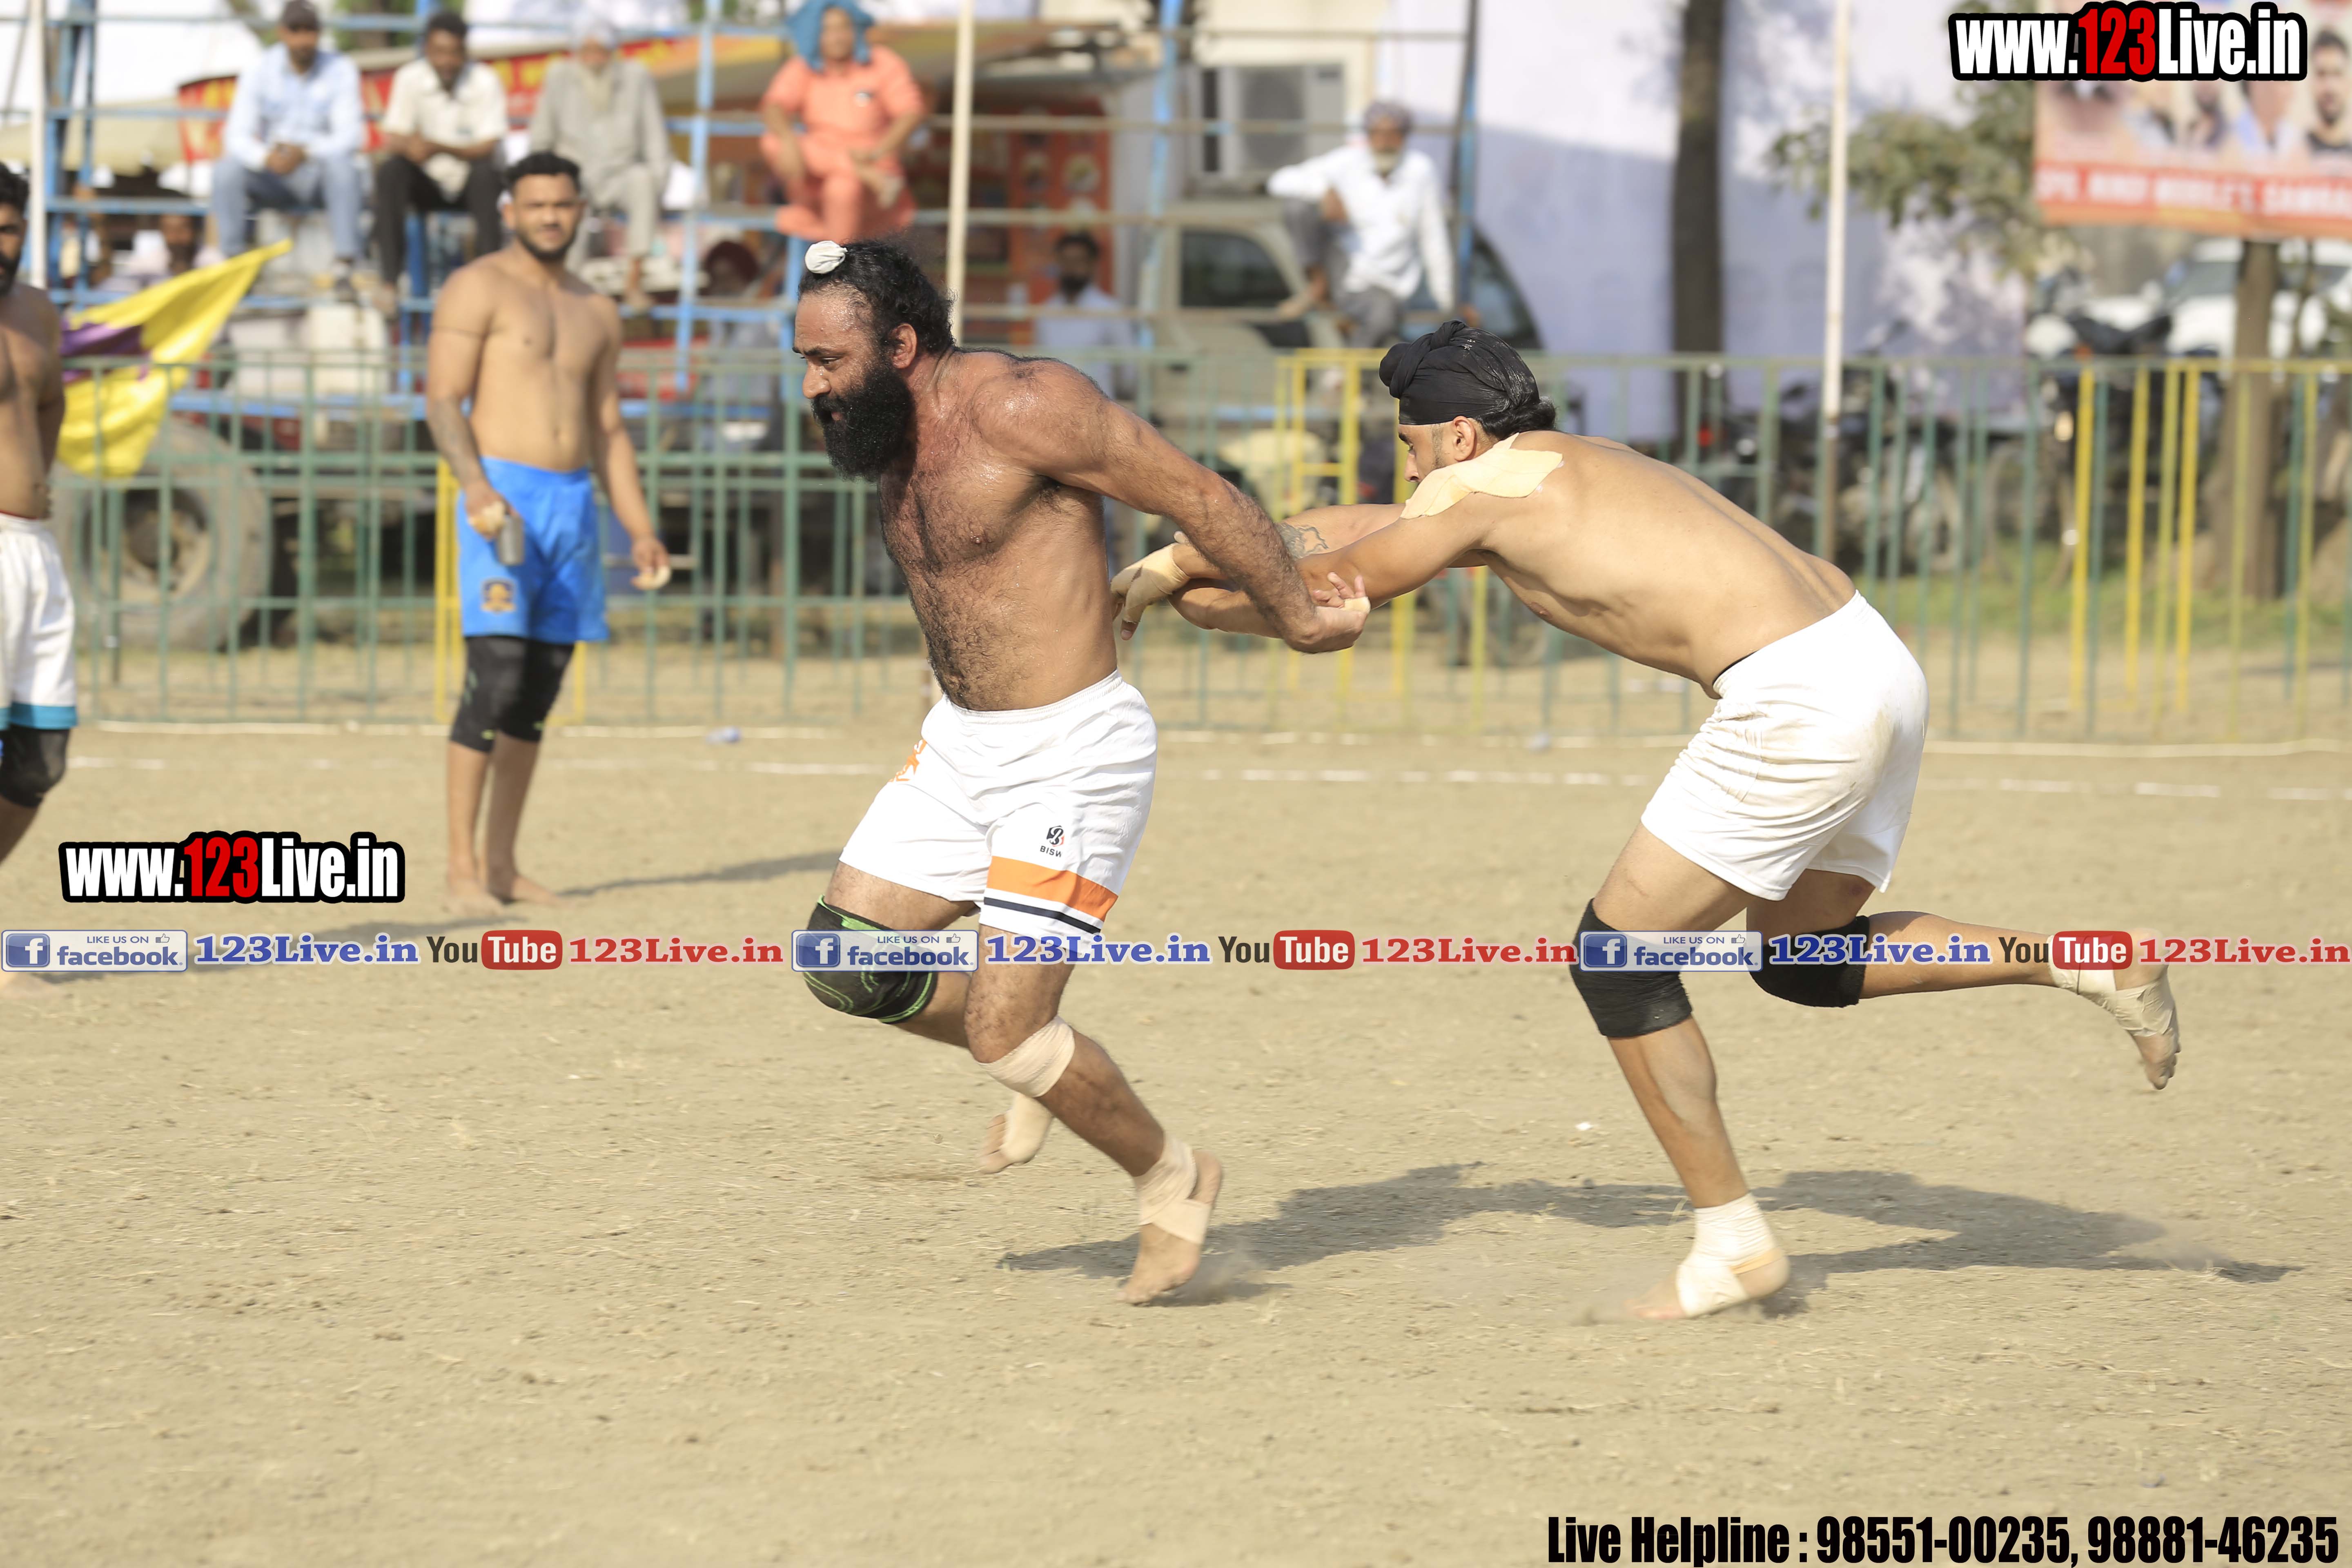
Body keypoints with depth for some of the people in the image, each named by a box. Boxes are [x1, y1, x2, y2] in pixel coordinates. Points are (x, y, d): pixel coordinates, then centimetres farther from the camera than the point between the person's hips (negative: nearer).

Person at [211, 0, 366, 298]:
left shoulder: (341, 70, -6)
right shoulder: (258, 71, -2)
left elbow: (349, 136, -14)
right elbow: (237, 136, -9)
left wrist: (306, 152, -33)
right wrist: (266, 158, -32)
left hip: (319, 176, -1)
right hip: (272, 178, 1)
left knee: (340, 163, -35)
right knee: (226, 169, -27)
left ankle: (344, 270, -36)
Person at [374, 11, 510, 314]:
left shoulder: (486, 82, -11)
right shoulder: (410, 78, -7)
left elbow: (488, 148, -18)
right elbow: (392, 138, -10)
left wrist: (440, 148, -35)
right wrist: (408, 146, -36)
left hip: (470, 185, -1)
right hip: (428, 184, 1)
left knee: (486, 173, -35)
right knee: (390, 171, -29)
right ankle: (389, 279, -30)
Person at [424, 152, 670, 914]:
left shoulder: (595, 312, 18)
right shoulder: (478, 288, -1)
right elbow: (443, 399, -9)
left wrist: (640, 530, 15)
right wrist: (475, 485, -24)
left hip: (575, 505, 6)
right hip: (502, 499, -6)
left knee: (538, 694, 7)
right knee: (494, 680, -15)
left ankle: (503, 865, 12)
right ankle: (462, 868, -14)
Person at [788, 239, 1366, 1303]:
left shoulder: (1020, 408, -22)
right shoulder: (894, 432, 4)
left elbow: (1198, 496, -15)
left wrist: (1301, 621, -5)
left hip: (1073, 754, -9)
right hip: (961, 740, 9)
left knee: (1003, 1033, -11)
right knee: (844, 962, 6)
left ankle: (1170, 1180, 14)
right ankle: (1040, 1066, 28)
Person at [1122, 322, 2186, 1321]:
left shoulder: (1482, 485, -1)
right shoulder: (1562, 476, 25)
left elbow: (1321, 594, 8)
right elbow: (1342, 529, 32)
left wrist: (1190, 599, 25)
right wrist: (1177, 561, 30)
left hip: (1798, 703, -10)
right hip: (1875, 665, 10)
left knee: (1617, 957, 3)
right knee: (1802, 959, 25)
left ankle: (1732, 1243, 6)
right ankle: (2089, 964, 15)